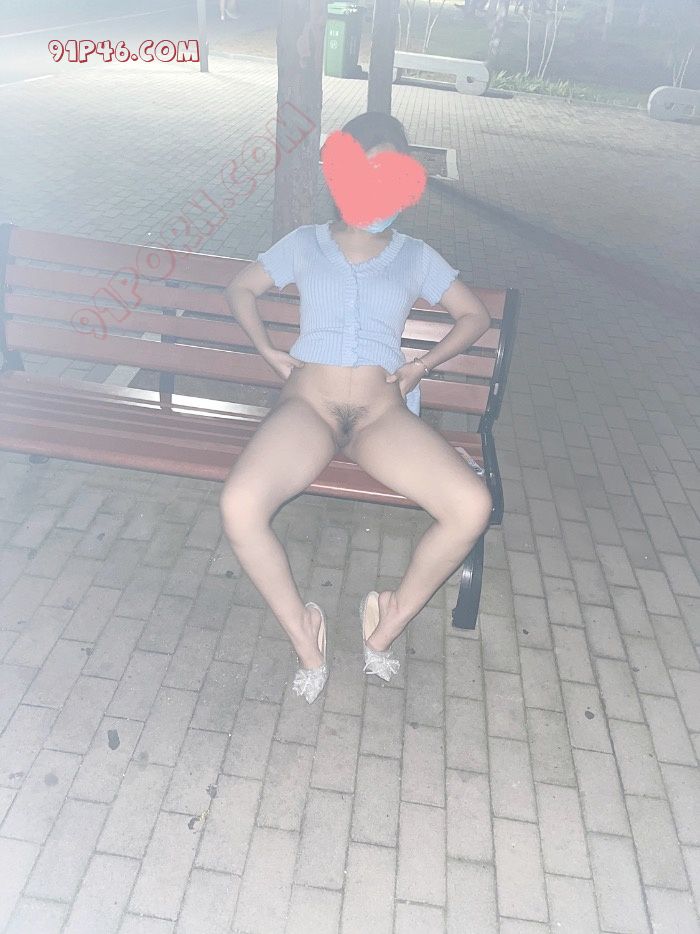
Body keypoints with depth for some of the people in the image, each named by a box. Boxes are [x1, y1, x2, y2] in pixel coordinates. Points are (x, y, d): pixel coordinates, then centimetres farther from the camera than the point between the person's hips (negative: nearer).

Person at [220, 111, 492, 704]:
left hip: (382, 413, 1)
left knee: (473, 506, -26)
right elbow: (242, 289, 25)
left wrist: (425, 364, 8)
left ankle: (388, 624, -2)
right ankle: (305, 638, -6)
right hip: (308, 404, 0)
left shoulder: (415, 256, 17)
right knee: (239, 506, -31)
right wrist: (269, 351, 9)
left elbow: (475, 315, 23)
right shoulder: (305, 243, 16)